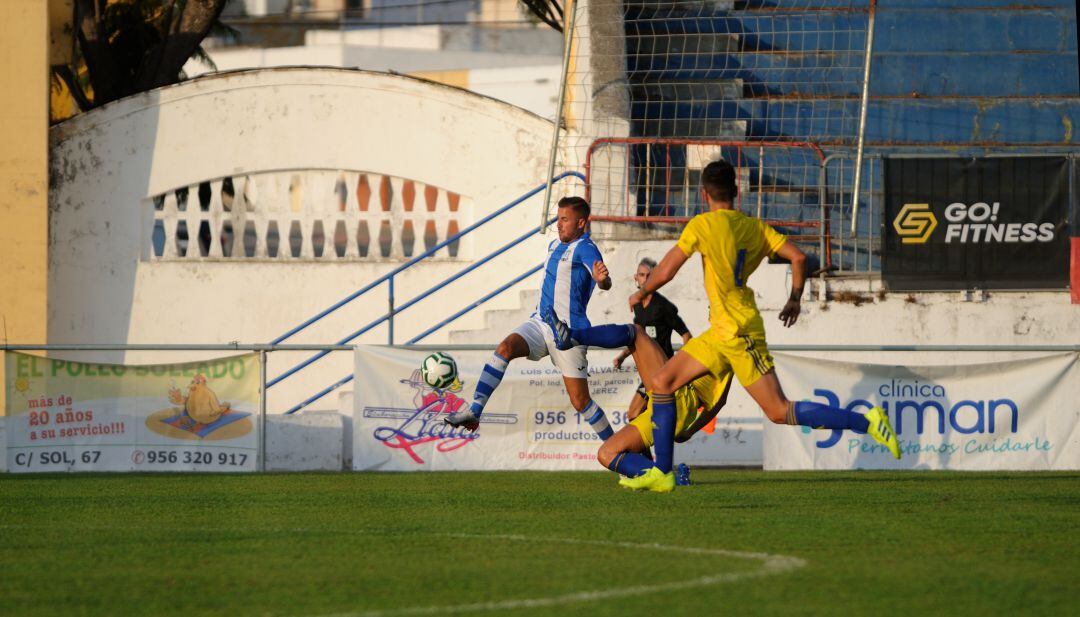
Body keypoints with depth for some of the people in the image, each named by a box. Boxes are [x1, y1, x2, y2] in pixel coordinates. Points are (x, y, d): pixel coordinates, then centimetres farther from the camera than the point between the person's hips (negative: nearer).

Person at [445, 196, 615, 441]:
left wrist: (601, 279, -55)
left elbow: (605, 283, -32)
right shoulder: (555, 246, 13)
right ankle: (474, 412, -29)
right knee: (505, 348, -22)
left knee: (580, 401, -3)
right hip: (541, 322, 7)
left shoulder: (584, 249, -13)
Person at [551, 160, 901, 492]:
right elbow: (797, 257, 0)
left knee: (779, 412, -10)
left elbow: (665, 272, -9)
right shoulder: (755, 227, 8)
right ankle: (661, 473, 11)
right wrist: (795, 300, 15)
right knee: (662, 382, 11)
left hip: (740, 334, -8)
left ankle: (867, 422, -12)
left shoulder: (703, 225, -10)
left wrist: (640, 295, 10)